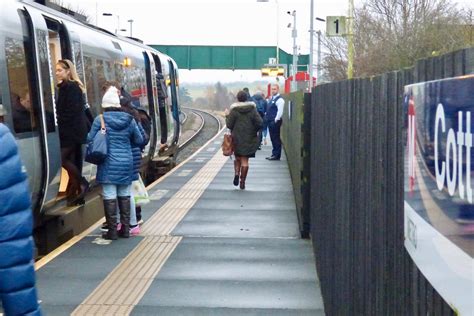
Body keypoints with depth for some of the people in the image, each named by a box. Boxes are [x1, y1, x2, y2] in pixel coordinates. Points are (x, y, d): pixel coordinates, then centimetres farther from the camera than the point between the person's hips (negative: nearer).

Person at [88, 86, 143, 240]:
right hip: (126, 162, 4)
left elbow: (90, 139, -2)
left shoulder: (100, 119, -7)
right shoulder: (129, 119, 3)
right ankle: (125, 229, 17)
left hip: (108, 164, -3)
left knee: (109, 197, 1)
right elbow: (139, 140, 9)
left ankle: (112, 230, 4)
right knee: (124, 196, 12)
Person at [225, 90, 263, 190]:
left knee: (238, 158, 18)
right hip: (249, 138, 1)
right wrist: (255, 131, 9)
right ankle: (242, 182, 4)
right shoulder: (252, 109, -4)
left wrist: (227, 116, 11)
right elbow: (259, 123, -9)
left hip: (237, 138, 0)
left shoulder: (234, 110, -7)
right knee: (245, 160, 5)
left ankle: (236, 174, -4)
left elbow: (229, 125, -5)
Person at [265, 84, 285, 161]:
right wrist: (267, 118, 16)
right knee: (273, 139, 13)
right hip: (270, 122, 9)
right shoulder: (272, 98, 17)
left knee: (276, 139, -5)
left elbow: (280, 112, -18)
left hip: (275, 122, -9)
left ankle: (276, 155, -1)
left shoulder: (279, 99, -12)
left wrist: (275, 120, -19)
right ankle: (274, 154, 19)